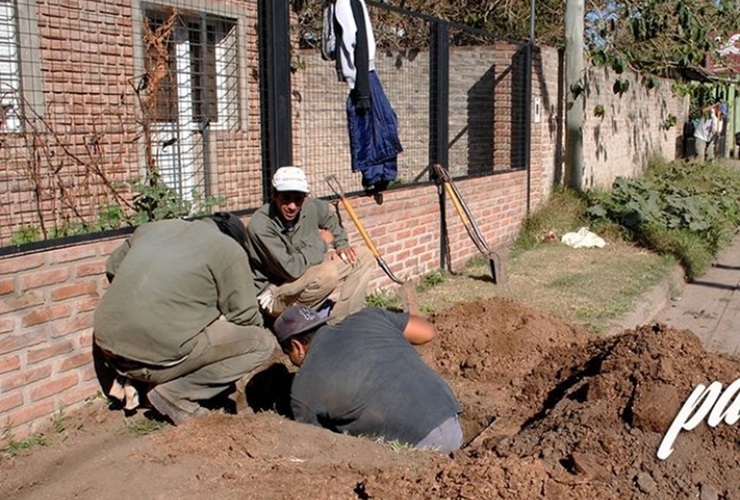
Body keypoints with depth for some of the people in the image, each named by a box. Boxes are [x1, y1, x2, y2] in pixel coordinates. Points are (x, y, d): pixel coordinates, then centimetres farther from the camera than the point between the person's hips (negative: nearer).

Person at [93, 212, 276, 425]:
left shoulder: (155, 227, 17)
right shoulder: (230, 251, 0)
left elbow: (112, 266, 26)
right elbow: (246, 318, 1)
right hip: (159, 359, -8)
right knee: (264, 343, 2)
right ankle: (177, 395, -3)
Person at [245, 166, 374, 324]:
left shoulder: (313, 207, -7)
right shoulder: (260, 226, -27)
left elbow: (332, 222, 18)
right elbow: (291, 269, -31)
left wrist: (341, 244, -2)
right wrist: (321, 242, -16)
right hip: (274, 295, -8)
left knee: (364, 257, 1)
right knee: (328, 273, -34)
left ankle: (336, 321, -7)